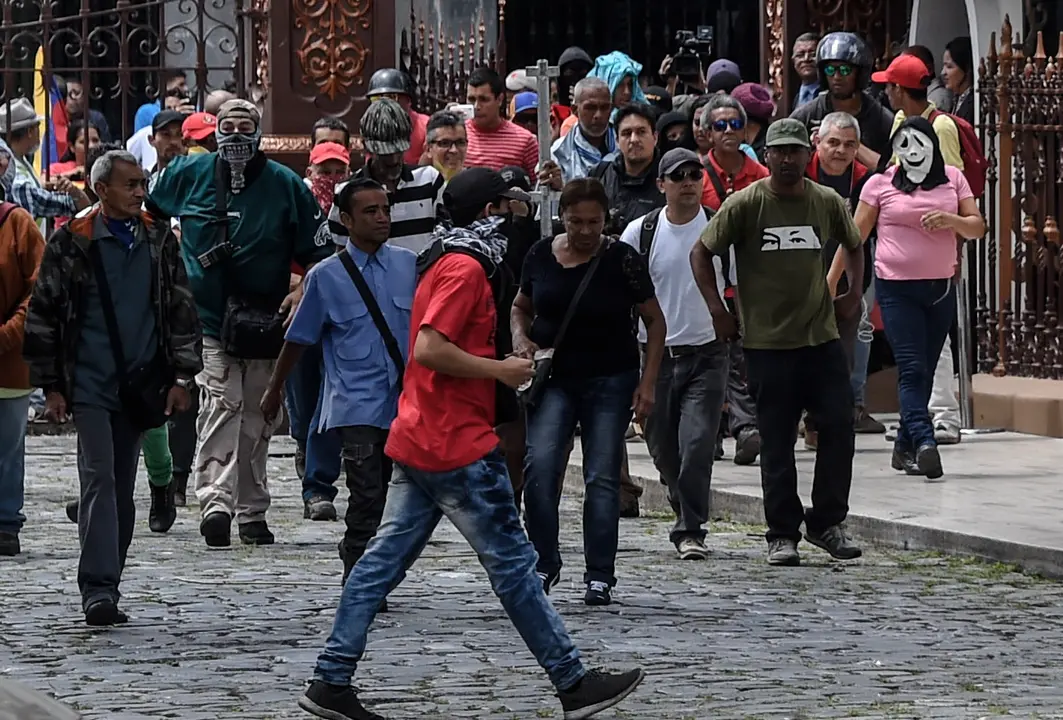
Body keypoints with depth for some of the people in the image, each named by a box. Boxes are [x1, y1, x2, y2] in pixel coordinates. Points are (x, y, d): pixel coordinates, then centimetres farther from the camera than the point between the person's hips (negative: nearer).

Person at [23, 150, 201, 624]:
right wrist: (51, 385, -1)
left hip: (140, 384, 4)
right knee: (99, 480, -12)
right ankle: (98, 589, -16)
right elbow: (43, 315, 2)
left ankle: (104, 587, 15)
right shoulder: (73, 242, -2)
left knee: (123, 488, 7)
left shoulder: (159, 241, 8)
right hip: (90, 384, -4)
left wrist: (181, 377, 6)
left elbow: (182, 310, 12)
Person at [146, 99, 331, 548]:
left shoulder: (285, 185, 2)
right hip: (207, 321, -2)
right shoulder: (187, 174, 3)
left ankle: (252, 512, 18)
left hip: (264, 324, 2)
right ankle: (216, 502, -30)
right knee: (220, 406, -19)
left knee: (257, 419, 9)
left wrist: (304, 291, -11)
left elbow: (319, 253, 5)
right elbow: (142, 212, 21)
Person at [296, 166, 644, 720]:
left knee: (384, 560, 6)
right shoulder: (466, 268, -14)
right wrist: (500, 370, -16)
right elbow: (430, 350, -24)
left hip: (416, 442, 10)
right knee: (512, 562, -3)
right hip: (458, 446, -10)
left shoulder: (444, 264, 19)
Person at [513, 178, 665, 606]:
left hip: (611, 381, -2)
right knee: (539, 467, -14)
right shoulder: (541, 256, 0)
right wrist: (521, 338, -5)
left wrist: (647, 383, -5)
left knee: (603, 477, -2)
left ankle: (600, 575, 5)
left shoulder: (621, 260, -7)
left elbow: (655, 321, 1)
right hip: (554, 378, 2)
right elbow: (521, 307, 17)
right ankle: (545, 563, 1)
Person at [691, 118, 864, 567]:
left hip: (822, 337, 3)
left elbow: (854, 245, 24)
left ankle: (827, 522, 11)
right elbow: (701, 253, 1)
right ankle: (782, 534, 10)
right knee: (777, 441, 2)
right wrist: (718, 310, -4)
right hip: (767, 341, -3)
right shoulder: (746, 204, -5)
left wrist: (854, 293, 13)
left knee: (839, 425, -3)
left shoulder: (827, 203, 5)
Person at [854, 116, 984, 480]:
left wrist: (950, 219, -16)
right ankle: (924, 443, -25)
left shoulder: (952, 179, 7)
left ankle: (905, 445, 17)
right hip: (896, 288, -3)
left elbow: (977, 228, 5)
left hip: (941, 287, 3)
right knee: (912, 368, -14)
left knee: (925, 370, 8)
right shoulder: (881, 184, 1)